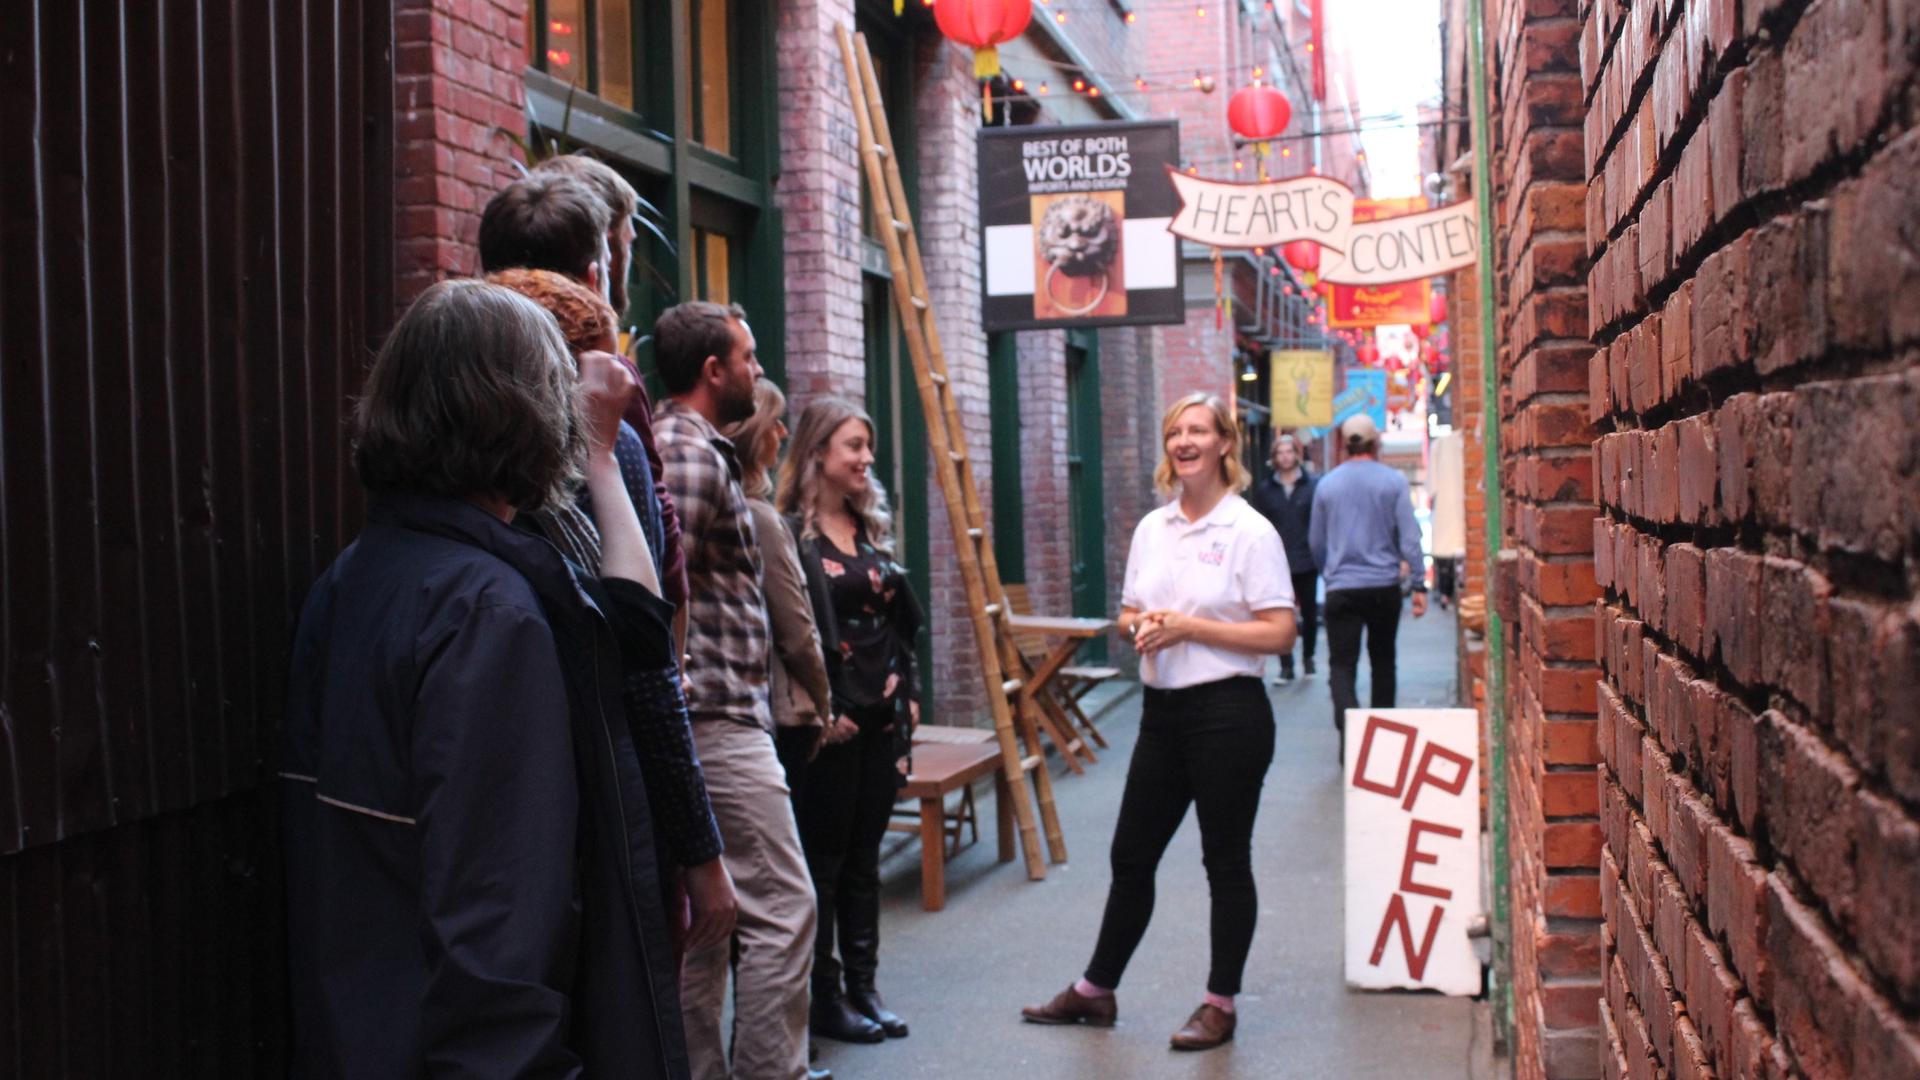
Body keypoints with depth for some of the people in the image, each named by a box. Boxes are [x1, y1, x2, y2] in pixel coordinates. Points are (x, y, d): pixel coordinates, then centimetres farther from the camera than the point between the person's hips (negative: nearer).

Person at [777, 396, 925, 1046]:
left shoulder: (872, 527, 14)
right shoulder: (790, 533, -10)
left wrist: (909, 695, 11)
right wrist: (820, 711, -17)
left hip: (883, 716, 7)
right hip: (830, 719, -7)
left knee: (864, 855, 12)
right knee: (824, 858, 2)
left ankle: (863, 986, 20)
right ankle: (824, 998, 10)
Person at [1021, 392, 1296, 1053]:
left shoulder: (1250, 532, -8)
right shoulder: (1151, 528, 10)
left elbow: (1279, 632, -13)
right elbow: (1128, 614, 19)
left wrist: (1188, 627, -17)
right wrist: (1138, 626, -5)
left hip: (1227, 712, -6)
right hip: (1163, 709, 6)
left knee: (1226, 860, 4)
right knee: (1131, 854, 13)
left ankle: (1220, 1004, 17)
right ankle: (1096, 991, 25)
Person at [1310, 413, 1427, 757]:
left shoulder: (1326, 484, 3)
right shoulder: (1393, 481, -3)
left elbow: (1316, 542, 13)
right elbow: (1409, 537, -7)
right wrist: (1419, 584, -2)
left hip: (1342, 588, 0)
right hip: (1384, 586, 0)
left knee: (1341, 664, -3)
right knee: (1383, 660, 18)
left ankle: (1349, 727, -26)